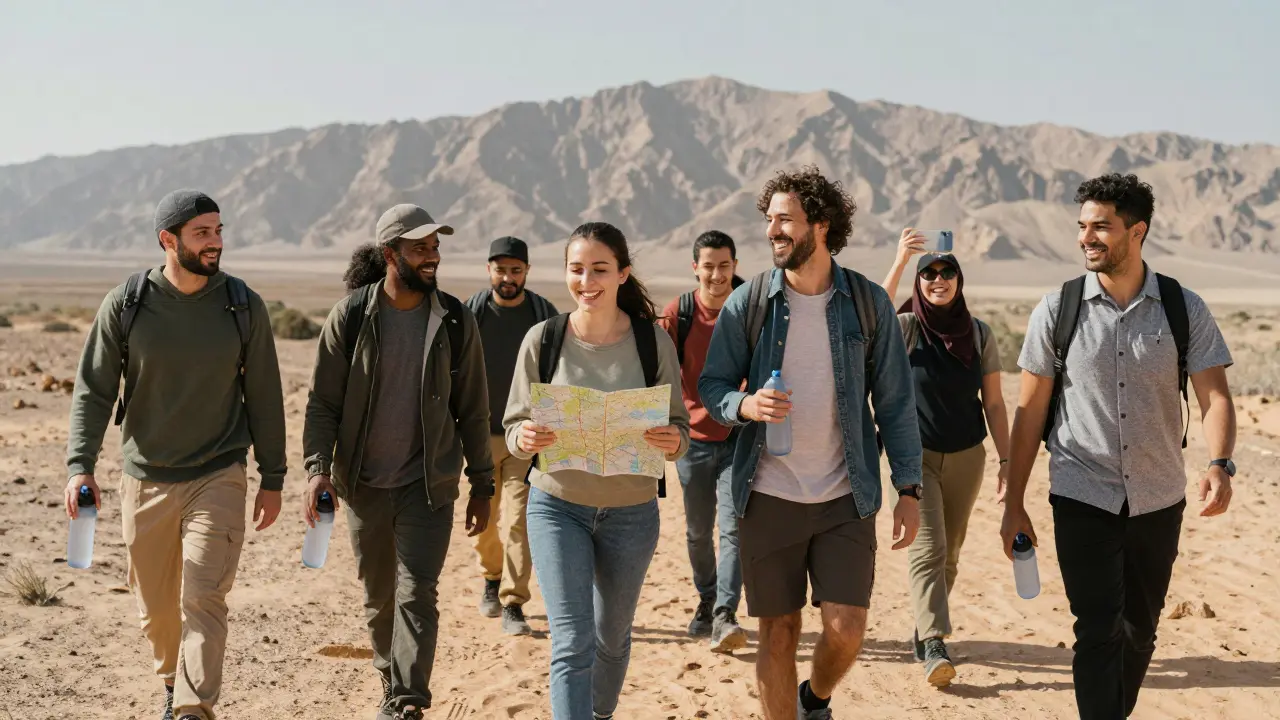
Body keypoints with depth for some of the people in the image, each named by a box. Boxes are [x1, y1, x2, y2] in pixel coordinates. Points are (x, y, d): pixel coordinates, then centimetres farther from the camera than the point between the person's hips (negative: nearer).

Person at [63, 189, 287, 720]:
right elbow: (92, 390, -1)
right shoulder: (124, 305, -5)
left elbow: (263, 396, 3)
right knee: (156, 607, 13)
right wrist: (80, 465, -13)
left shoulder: (244, 306, -3)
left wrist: (273, 478, 4)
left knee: (204, 600, -12)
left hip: (219, 477, -1)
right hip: (146, 479, 1)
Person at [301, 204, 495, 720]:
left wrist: (482, 485, 4)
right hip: (363, 485, 1)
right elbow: (323, 402, -2)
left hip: (429, 485, -1)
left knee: (416, 595, -11)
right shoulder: (349, 318, -5)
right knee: (379, 598, 14)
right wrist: (318, 467, -15)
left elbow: (472, 410, 3)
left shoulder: (455, 322, -2)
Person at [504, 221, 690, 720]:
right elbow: (514, 426, -1)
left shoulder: (652, 341, -7)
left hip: (631, 510, 1)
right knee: (571, 644, -9)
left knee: (612, 635, 20)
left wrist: (671, 442, -25)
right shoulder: (543, 339, -7)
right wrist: (525, 439, -24)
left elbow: (680, 427, -2)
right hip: (557, 506, -1)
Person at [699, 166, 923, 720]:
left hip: (846, 497, 0)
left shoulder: (868, 302, -1)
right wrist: (745, 405, -19)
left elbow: (895, 403, 2)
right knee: (778, 635, 6)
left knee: (846, 629, -3)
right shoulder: (747, 302, -2)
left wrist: (909, 490, -3)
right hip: (769, 496, 0)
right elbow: (711, 386, 4)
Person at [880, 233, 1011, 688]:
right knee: (926, 549, -12)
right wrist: (898, 263, -35)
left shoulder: (979, 334, 1)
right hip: (916, 457, -3)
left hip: (966, 458, 3)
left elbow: (993, 403, 5)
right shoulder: (906, 327, -6)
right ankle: (934, 647, -16)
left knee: (949, 554, 12)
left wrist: (1006, 460, 2)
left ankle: (923, 631, 29)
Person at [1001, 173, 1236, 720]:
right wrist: (1014, 505, -1)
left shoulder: (1184, 309, -2)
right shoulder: (1057, 310, -4)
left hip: (1159, 501, 2)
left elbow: (1215, 395, -7)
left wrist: (1220, 464, -28)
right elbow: (1030, 411, 0)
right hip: (1083, 500, -2)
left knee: (1139, 630, 14)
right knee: (1098, 632, -8)